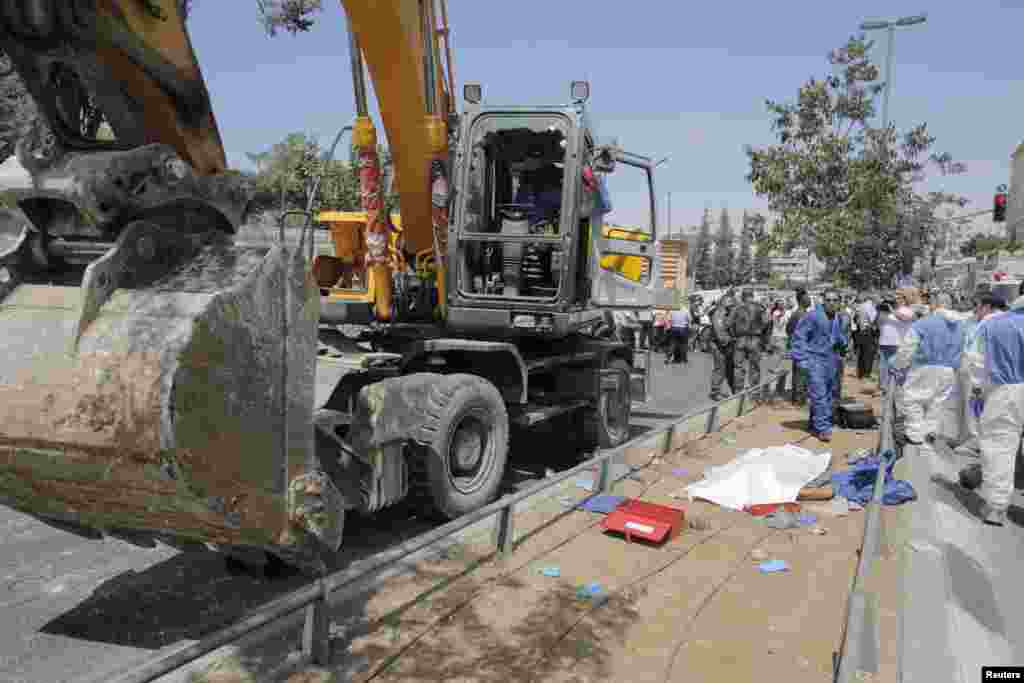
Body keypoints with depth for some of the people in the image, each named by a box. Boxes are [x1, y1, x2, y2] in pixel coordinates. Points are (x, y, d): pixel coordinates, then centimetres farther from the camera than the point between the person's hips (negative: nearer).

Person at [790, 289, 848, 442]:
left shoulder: (839, 319, 10)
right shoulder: (813, 316, -12)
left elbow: (842, 337, 23)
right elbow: (798, 335, -11)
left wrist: (843, 341, -3)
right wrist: (802, 359, -14)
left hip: (832, 361, 7)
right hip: (815, 360, -7)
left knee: (829, 395, 11)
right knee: (819, 395, -13)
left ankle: (815, 425, 23)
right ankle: (822, 428, -10)